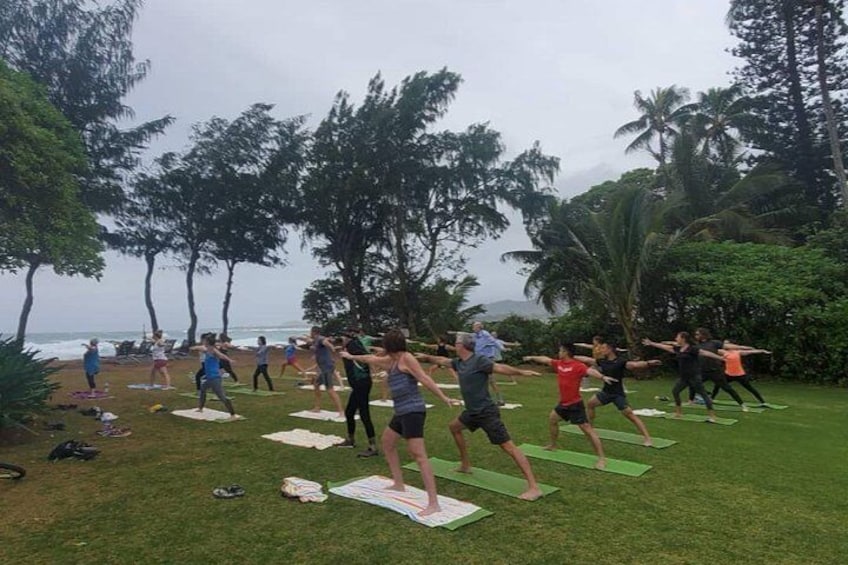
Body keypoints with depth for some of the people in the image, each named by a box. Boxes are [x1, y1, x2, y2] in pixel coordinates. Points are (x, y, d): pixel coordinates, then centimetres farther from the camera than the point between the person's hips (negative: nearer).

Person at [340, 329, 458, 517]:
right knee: (387, 443, 24)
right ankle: (399, 484, 35)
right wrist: (351, 356, 45)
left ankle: (434, 503, -15)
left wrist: (443, 398, -24)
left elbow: (425, 379, -17)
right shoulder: (392, 361, 17)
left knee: (419, 455, -14)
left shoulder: (407, 358, -9)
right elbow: (371, 359, 32)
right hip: (402, 412, 10)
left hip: (413, 411, -10)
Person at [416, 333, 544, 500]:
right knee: (454, 427, 26)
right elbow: (442, 360, 25)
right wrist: (426, 357, 36)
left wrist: (522, 372, -43)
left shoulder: (479, 360, -18)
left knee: (508, 446, -12)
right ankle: (465, 465, 38)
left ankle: (533, 487, -14)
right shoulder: (459, 362, 7)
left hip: (487, 412, -9)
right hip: (473, 411, 10)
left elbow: (500, 368, -30)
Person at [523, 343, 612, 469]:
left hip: (575, 404, -9)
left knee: (587, 429, -10)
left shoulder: (577, 366, -20)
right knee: (552, 419, 24)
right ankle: (552, 445, 44)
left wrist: (602, 377, -55)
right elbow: (546, 359, 18)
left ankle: (601, 458, -8)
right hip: (563, 403, 9)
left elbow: (590, 371, -36)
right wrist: (532, 358, 31)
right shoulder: (559, 364, 3)